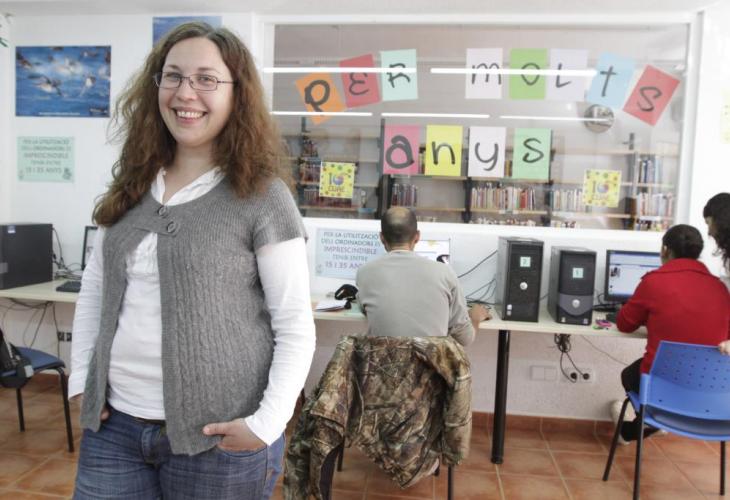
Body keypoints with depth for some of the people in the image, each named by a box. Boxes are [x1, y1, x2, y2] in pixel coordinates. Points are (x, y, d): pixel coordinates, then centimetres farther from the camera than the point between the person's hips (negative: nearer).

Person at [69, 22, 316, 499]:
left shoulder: (262, 196, -11)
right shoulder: (133, 186, 6)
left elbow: (295, 326, -11)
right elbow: (95, 285, 14)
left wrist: (266, 423, -17)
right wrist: (83, 376, 7)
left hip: (216, 438, -4)